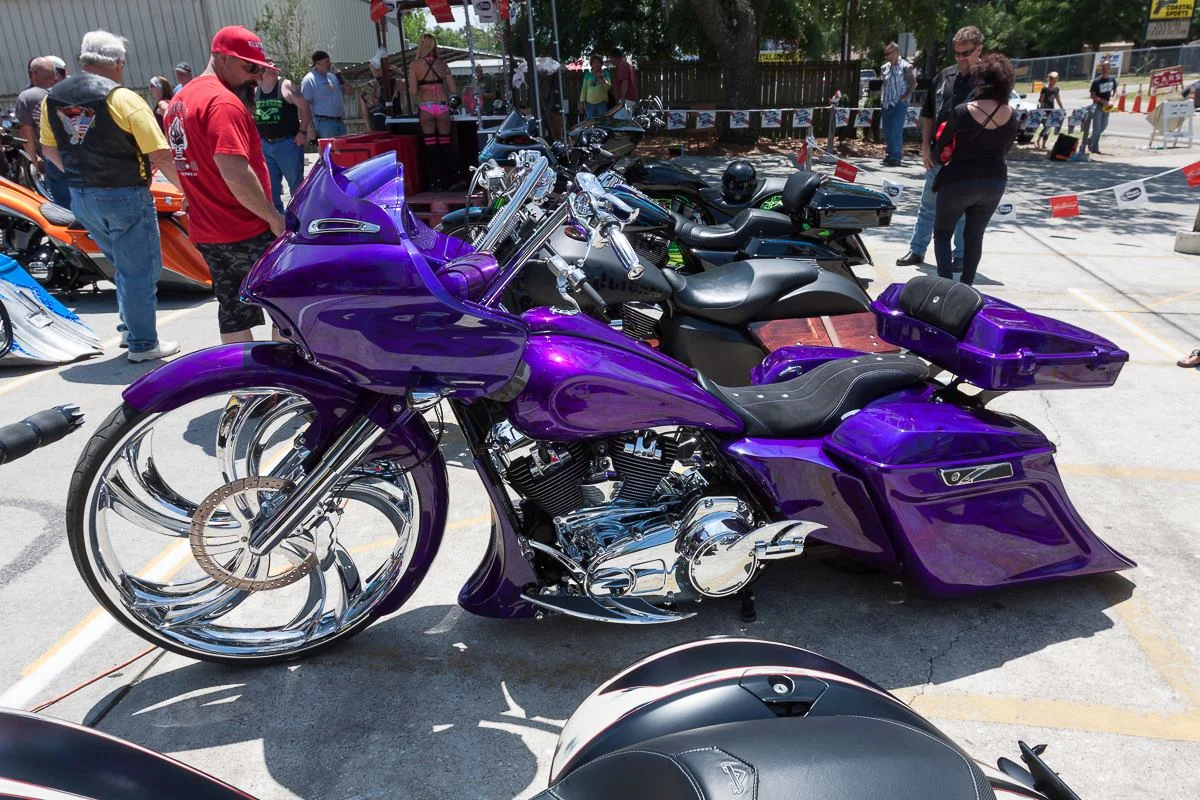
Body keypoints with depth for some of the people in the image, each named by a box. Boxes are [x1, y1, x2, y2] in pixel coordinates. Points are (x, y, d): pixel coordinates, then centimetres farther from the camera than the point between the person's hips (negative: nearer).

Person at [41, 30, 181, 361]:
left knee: (124, 265, 22)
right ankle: (142, 344, 9)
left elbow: (49, 149, 15)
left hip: (81, 198, 7)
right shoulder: (123, 99, -15)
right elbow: (160, 155, -17)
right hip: (125, 197, -7)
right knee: (140, 270, 3)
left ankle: (129, 327, 28)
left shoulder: (52, 98, 6)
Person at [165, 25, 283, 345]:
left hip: (205, 232, 9)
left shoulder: (179, 102, 15)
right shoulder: (223, 102, -16)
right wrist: (273, 217, -19)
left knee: (234, 312, 13)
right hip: (247, 232, -9)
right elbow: (235, 172, -26)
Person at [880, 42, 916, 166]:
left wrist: (905, 97, -11)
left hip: (900, 104, -6)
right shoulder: (885, 67, 11)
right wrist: (883, 98, 8)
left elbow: (913, 84, -3)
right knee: (887, 130, 9)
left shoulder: (905, 67, -5)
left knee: (896, 130, -13)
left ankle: (896, 156, -10)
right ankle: (890, 153, 22)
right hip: (887, 103, 6)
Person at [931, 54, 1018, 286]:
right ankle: (966, 286, 22)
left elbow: (940, 150, -6)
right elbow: (1004, 151, 10)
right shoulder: (1011, 116, -2)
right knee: (975, 236, 18)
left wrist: (939, 159, 14)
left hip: (959, 181, -4)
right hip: (994, 181, 4)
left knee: (942, 233, 11)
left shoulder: (962, 112, -15)